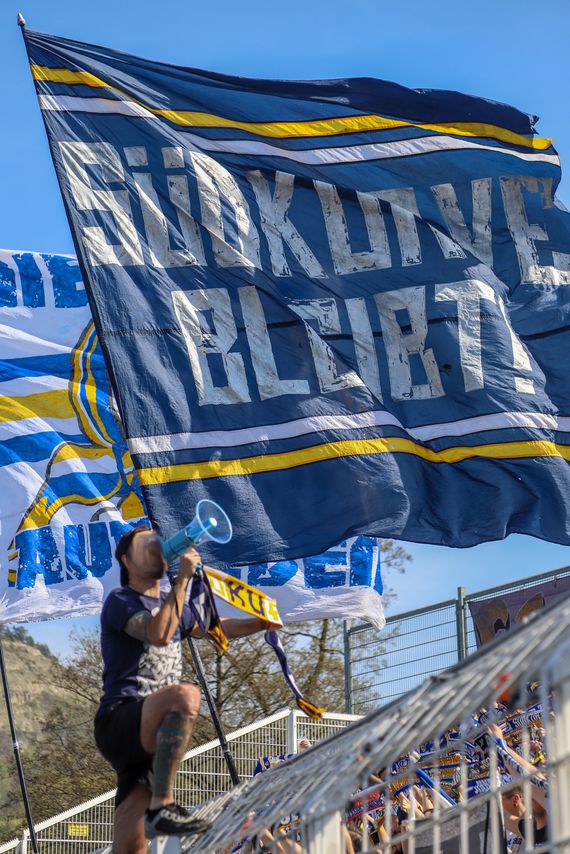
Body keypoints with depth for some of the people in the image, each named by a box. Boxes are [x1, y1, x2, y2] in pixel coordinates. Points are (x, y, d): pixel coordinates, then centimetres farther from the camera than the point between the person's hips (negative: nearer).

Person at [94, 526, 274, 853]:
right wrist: (184, 578, -13)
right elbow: (159, 634, -17)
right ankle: (161, 805, -38)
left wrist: (261, 624, 21)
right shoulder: (121, 601, 0)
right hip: (119, 720, -7)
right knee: (186, 695, -36)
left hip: (152, 734, 7)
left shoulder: (171, 604, 25)